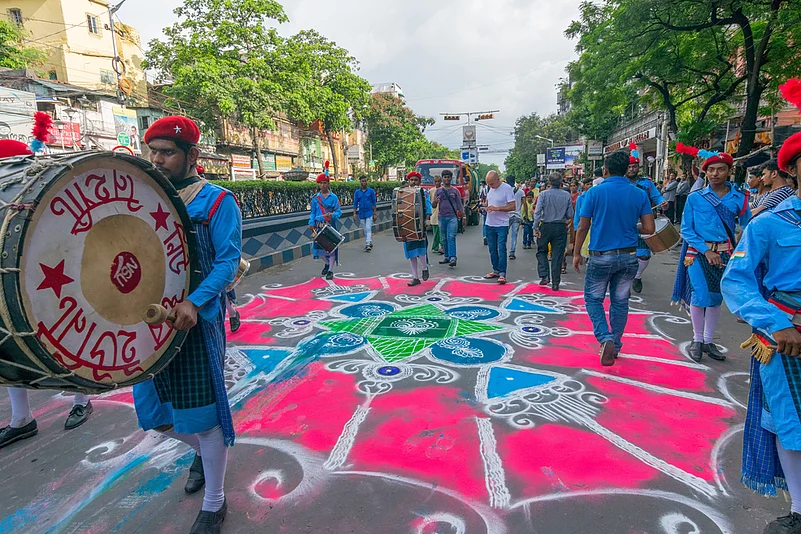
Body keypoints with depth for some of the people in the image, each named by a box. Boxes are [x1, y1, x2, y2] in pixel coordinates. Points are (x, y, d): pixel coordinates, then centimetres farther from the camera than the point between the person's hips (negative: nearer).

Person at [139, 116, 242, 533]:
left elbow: (228, 260, -12)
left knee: (202, 414, 2)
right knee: (154, 414, 16)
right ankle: (203, 451, 47)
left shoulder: (216, 201, -5)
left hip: (195, 320, -6)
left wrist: (194, 303, -27)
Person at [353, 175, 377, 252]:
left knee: (368, 229, -12)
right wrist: (354, 214, -1)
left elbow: (374, 203, 3)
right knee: (365, 230, 9)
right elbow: (355, 204, 7)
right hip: (361, 213, 3)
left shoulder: (371, 191, 0)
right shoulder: (357, 192, 5)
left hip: (369, 213, -3)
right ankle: (370, 243, 21)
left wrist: (375, 213, 0)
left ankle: (367, 244, -16)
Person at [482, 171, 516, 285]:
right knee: (492, 249, 12)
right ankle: (496, 271, 23)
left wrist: (497, 208, -22)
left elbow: (512, 207, -15)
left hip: (502, 225, -7)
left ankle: (502, 273, -4)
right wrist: (486, 206, 2)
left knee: (501, 249, -9)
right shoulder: (490, 189, 9)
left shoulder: (507, 188, -11)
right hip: (490, 224, 7)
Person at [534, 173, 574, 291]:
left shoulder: (544, 194, -7)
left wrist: (536, 228, -10)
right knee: (557, 255, 7)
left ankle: (544, 276, 0)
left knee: (541, 251, 16)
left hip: (546, 227, -1)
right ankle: (555, 283, 11)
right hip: (561, 228, 1)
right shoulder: (567, 195, -2)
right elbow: (570, 215, 1)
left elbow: (537, 212, -14)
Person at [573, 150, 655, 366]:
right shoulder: (640, 194, 0)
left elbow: (583, 227, -7)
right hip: (628, 256, 3)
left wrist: (576, 253, 3)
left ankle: (606, 339, -7)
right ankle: (615, 346, 24)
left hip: (601, 256, -3)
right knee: (620, 301, 14)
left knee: (593, 298, 11)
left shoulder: (595, 192, -8)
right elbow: (649, 228, -2)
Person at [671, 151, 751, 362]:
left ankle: (708, 341, 24)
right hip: (698, 252, -2)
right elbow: (686, 229, -3)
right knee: (700, 296, -10)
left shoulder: (739, 199, 1)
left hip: (724, 254, 2)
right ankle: (697, 339, 10)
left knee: (715, 298, 10)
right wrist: (706, 250, -12)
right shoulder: (695, 198, -3)